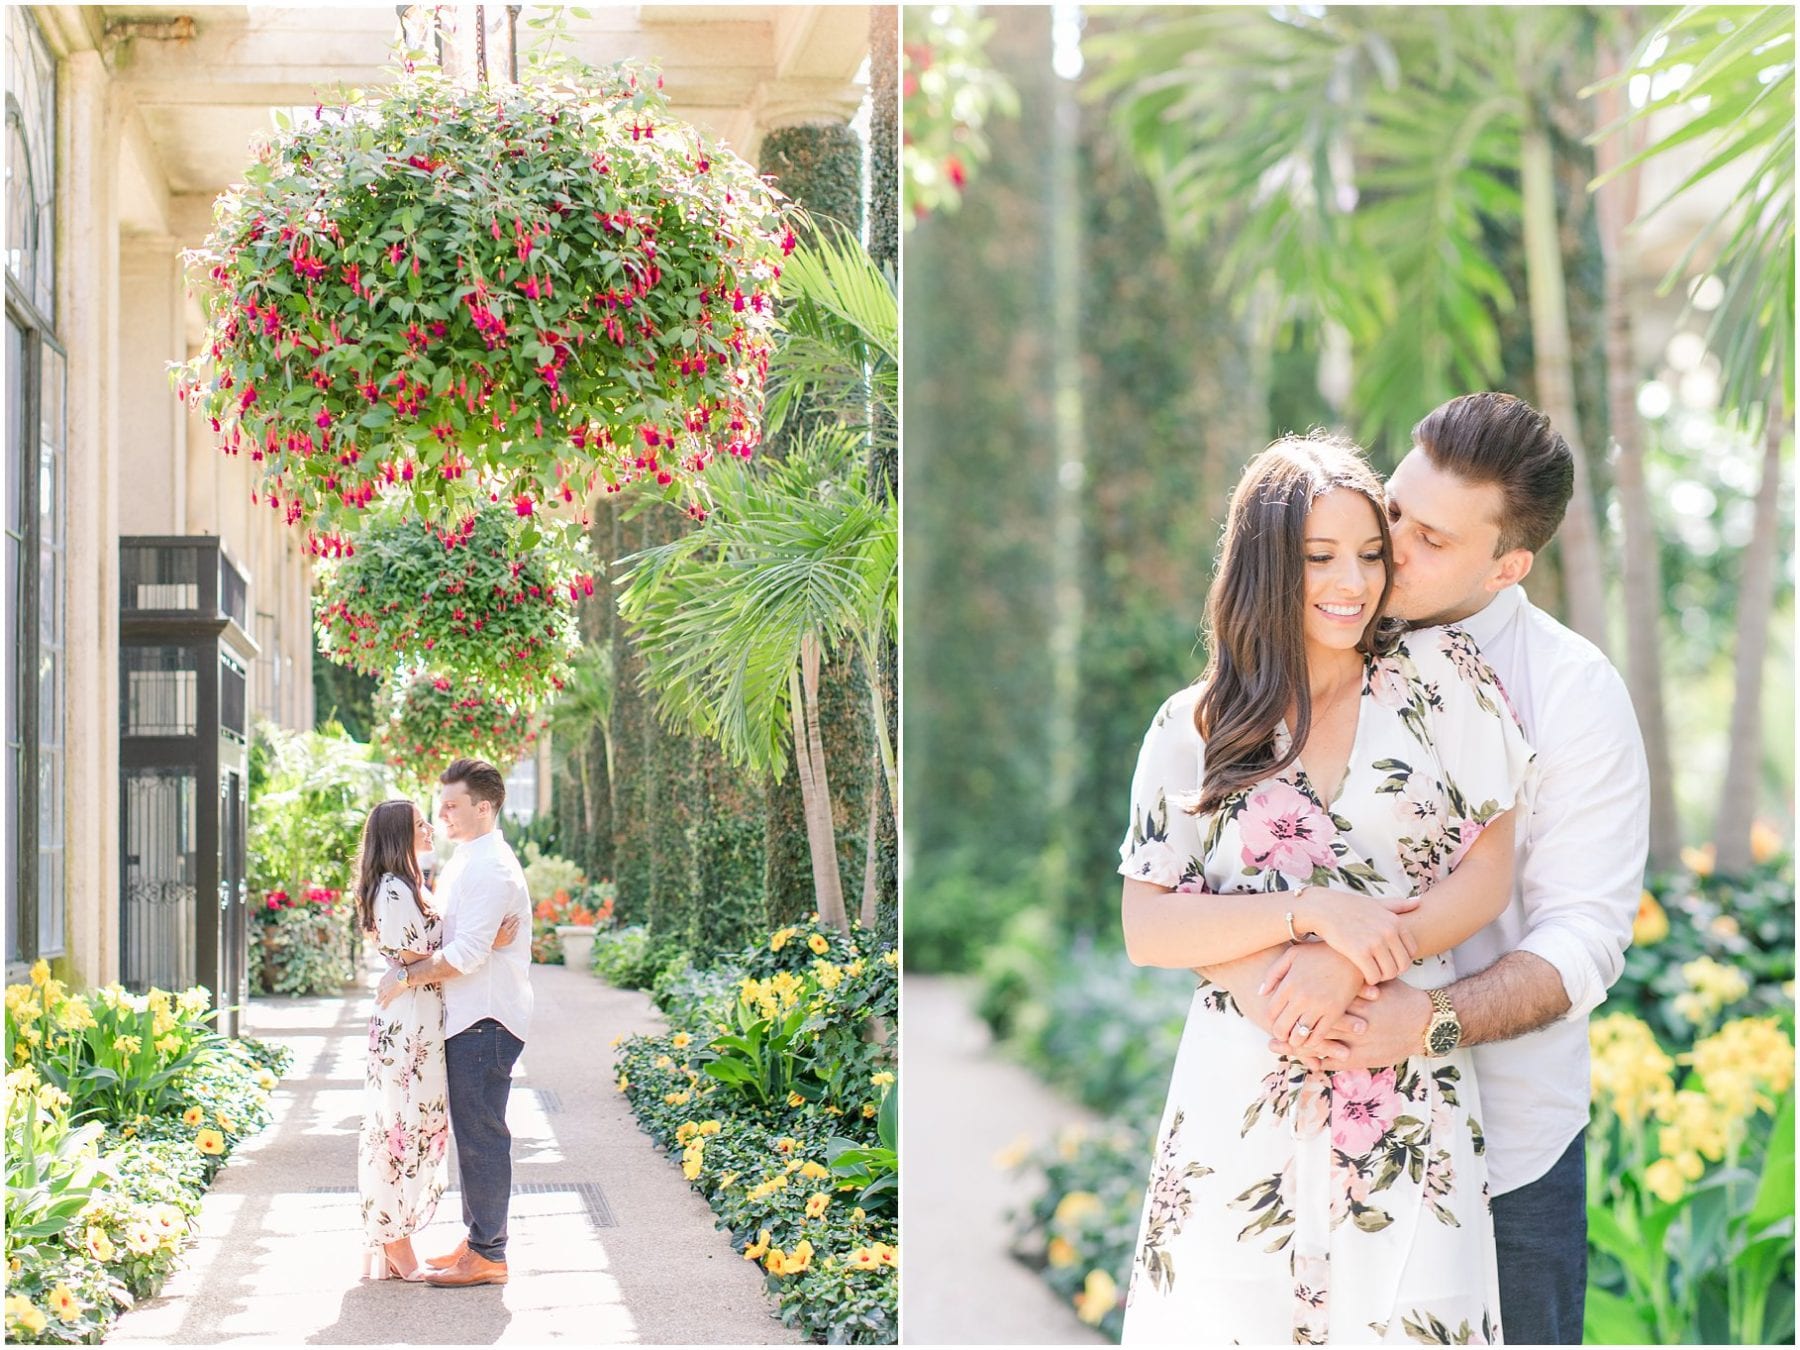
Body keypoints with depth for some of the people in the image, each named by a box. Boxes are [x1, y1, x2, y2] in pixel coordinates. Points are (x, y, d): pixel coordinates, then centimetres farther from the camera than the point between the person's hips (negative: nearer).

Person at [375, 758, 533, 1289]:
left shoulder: (490, 868, -18)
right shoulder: (466, 861, 16)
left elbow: (466, 954, -23)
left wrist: (407, 976, -14)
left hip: (485, 1022, -10)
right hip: (467, 1019, 10)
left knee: (481, 1135, -5)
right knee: (471, 1133, 15)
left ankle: (487, 1255, 0)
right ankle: (477, 1239, 23)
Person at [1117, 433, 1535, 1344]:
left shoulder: (1437, 676, 5)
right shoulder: (1193, 729, 5)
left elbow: (1488, 875, 3)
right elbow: (1145, 930, -1)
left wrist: (1353, 965, -12)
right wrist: (1313, 909, -14)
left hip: (1409, 1097, 0)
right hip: (1243, 1089, 0)